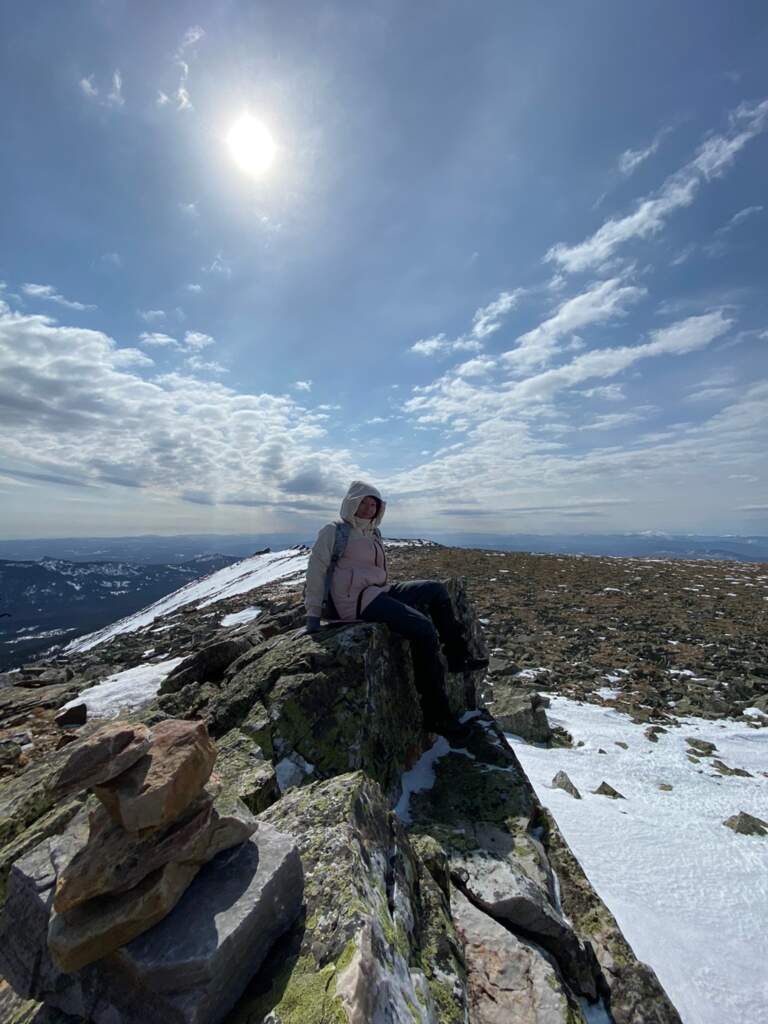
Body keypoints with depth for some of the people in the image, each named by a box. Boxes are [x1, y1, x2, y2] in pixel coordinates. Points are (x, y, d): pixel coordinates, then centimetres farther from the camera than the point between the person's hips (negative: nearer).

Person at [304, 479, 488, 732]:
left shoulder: (373, 534, 19)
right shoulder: (334, 531, -3)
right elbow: (316, 571, -7)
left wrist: (392, 595, 15)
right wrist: (313, 616, -10)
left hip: (379, 593, 8)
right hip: (356, 600, -8)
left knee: (436, 589, 3)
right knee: (423, 628, -22)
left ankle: (457, 657, 6)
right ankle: (436, 714, -12)